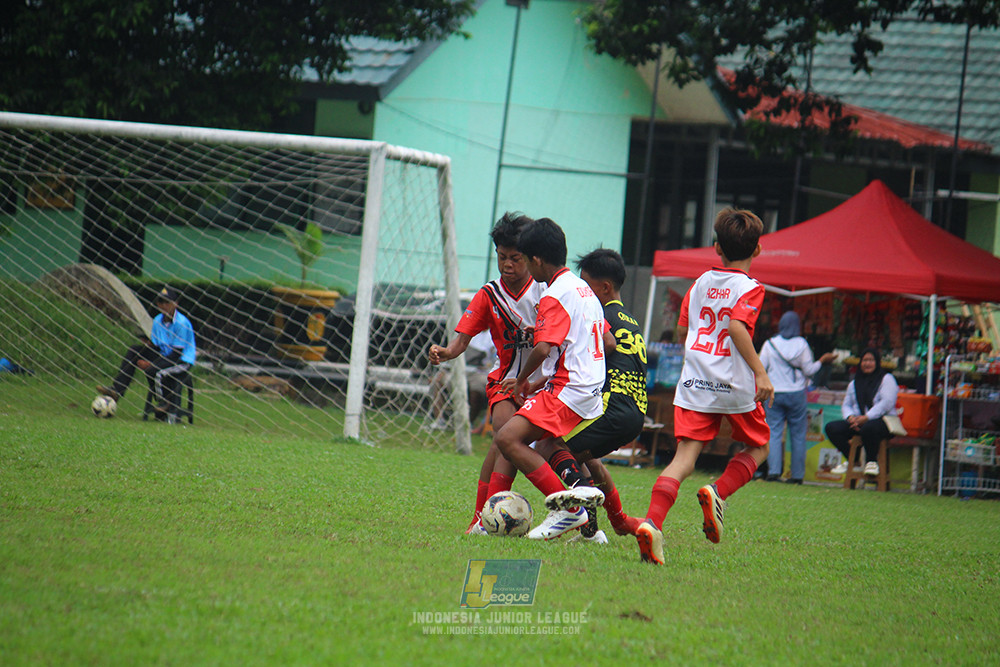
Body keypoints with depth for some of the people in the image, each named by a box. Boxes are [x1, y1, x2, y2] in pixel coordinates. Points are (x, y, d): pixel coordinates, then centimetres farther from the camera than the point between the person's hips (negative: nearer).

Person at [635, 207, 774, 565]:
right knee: (758, 446, 20)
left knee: (685, 455, -4)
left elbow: (683, 327, 20)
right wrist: (760, 373, -19)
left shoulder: (701, 282, 13)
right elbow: (738, 326, -19)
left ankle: (652, 521, -26)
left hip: (693, 384, 4)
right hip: (734, 385, -4)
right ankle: (719, 491, -7)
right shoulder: (749, 288, -3)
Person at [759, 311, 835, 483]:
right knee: (798, 435, 6)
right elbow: (809, 370, -2)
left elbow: (760, 368, 1)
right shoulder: (801, 344, -3)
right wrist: (822, 360, 13)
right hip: (796, 394, -1)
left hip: (774, 393, 1)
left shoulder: (769, 344, 0)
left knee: (774, 432, 0)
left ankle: (773, 471, -14)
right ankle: (797, 474, 6)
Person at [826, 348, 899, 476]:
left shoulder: (886, 379, 3)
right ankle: (851, 460, -2)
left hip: (883, 421, -6)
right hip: (857, 421, 6)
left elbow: (887, 403, -10)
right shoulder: (854, 383, 22)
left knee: (868, 428, -42)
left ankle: (872, 462, -17)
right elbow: (846, 405, 20)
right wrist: (850, 417, -6)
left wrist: (866, 417, -19)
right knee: (831, 428, -15)